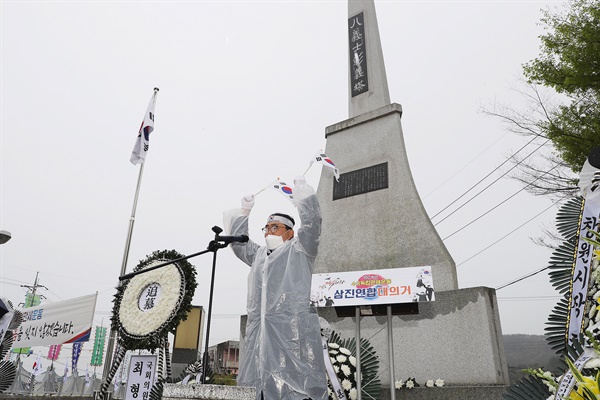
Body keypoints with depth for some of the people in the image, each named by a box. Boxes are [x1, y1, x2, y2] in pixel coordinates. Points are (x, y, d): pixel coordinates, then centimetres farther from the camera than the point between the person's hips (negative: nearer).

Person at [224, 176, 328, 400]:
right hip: (262, 334, 6)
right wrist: (244, 212, 30)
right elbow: (238, 243, 34)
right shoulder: (259, 255, 26)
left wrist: (303, 191, -3)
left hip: (293, 330, -6)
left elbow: (311, 224, -5)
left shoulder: (299, 250, 8)